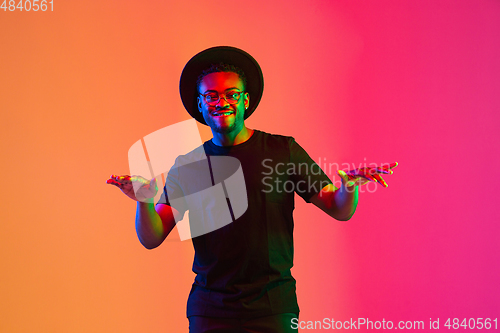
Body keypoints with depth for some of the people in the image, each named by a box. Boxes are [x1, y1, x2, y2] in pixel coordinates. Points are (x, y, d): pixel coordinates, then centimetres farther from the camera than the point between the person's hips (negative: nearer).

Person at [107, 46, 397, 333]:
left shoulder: (281, 150, 2)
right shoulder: (188, 166, 5)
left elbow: (340, 211, 3)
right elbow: (151, 239, 2)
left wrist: (350, 188, -20)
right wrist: (145, 202, -19)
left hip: (272, 306, -1)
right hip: (210, 308, 1)